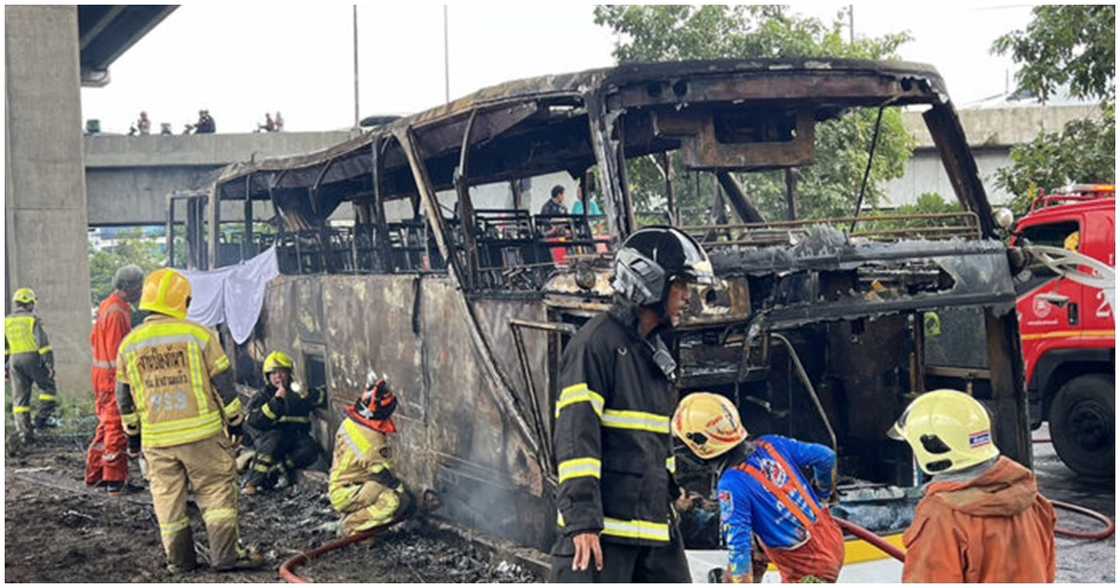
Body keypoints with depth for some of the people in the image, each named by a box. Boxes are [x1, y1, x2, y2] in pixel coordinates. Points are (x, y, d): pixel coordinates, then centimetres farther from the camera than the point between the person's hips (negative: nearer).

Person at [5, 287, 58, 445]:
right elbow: (43, 343, -13)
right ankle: (42, 418, 0)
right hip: (33, 358, -4)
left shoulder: (7, 322, 9)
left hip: (15, 361, 4)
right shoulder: (33, 320, -6)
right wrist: (50, 363, -12)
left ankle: (23, 432, 2)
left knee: (20, 398, 6)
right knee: (48, 388, 14)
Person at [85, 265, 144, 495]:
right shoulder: (118, 311, -18)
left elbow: (94, 339, 21)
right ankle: (115, 481, -3)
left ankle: (95, 475, 24)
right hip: (114, 376, -10)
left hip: (102, 375, 10)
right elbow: (117, 351, -21)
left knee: (106, 426, 17)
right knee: (117, 428, -6)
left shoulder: (106, 307, 14)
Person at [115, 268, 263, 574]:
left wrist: (132, 434, 21)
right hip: (202, 433, -3)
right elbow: (223, 382, -3)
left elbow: (124, 397, 11)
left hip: (156, 438, 3)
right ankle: (225, 554, 2)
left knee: (167, 497, 11)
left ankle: (179, 559, 16)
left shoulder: (129, 344, 4)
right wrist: (234, 422, 7)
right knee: (217, 491, 5)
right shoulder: (199, 334, -6)